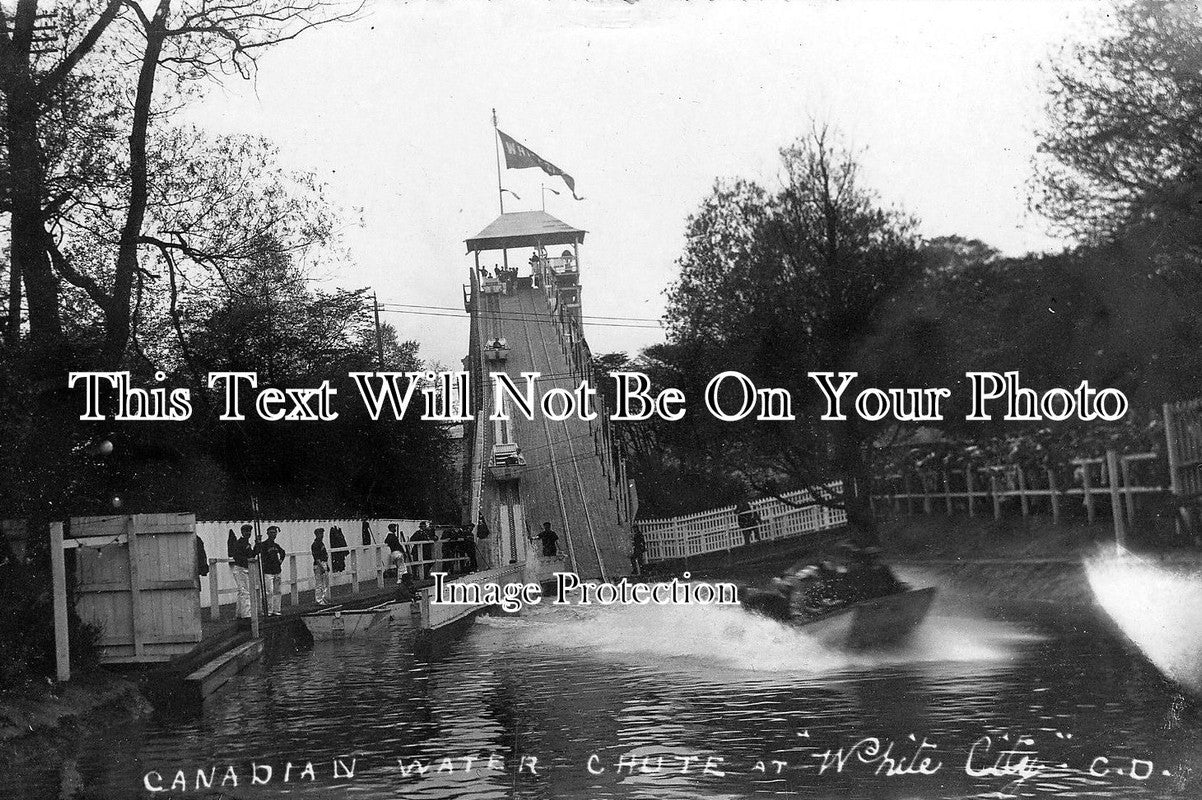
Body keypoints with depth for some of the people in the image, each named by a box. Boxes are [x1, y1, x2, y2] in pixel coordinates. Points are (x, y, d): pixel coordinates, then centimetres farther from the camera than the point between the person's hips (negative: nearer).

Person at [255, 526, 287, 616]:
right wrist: (257, 544, -32)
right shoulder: (263, 544, -7)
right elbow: (254, 553, -21)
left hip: (277, 571, 7)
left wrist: (281, 560, 21)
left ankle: (276, 610, 13)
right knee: (269, 592, -9)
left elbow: (282, 552, 34)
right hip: (267, 572, -7)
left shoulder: (276, 545, 13)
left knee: (277, 592, 8)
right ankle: (269, 611, -4)